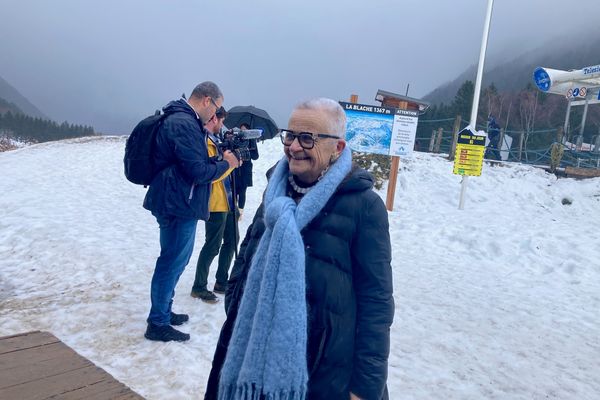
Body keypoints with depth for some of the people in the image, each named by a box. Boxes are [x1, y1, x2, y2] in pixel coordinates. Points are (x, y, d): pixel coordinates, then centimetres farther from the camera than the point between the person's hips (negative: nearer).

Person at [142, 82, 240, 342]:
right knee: (173, 262, -1)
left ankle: (164, 312, 34)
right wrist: (225, 164, -8)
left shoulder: (181, 120, 15)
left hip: (176, 203, 11)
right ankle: (158, 324, 11)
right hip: (179, 205, -11)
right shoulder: (185, 124, -19)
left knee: (174, 260, 20)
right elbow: (197, 171, -22)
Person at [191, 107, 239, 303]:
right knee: (213, 246, -2)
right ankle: (199, 287, 12)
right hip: (216, 204, -10)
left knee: (231, 241, 16)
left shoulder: (214, 140, 16)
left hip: (227, 201, 10)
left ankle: (221, 283, 28)